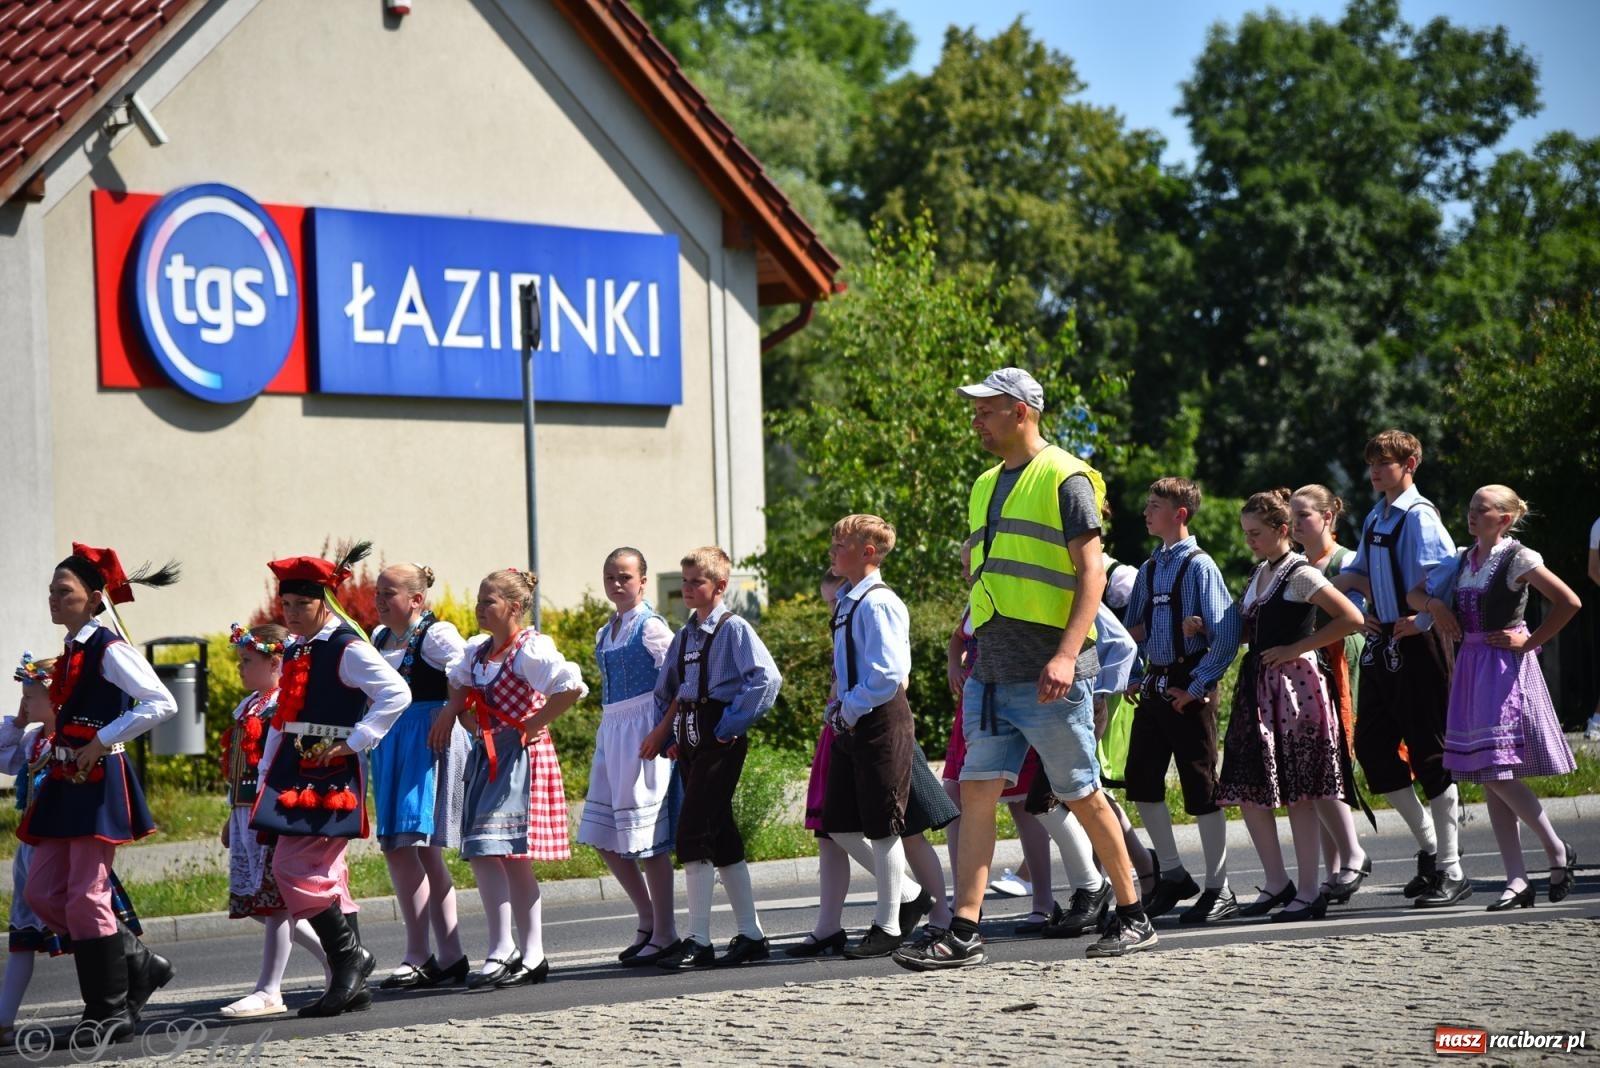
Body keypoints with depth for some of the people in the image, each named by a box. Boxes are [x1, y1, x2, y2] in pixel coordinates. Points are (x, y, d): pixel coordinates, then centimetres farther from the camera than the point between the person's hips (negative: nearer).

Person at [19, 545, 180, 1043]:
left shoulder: (109, 649, -12)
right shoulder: (73, 650, 15)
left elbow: (162, 703, -21)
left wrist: (103, 741, -20)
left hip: (99, 782, -10)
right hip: (67, 782, 10)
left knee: (86, 898, -7)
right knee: (42, 892, 7)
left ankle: (110, 1013, 3)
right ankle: (136, 964, 20)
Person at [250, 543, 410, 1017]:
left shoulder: (348, 649, -10)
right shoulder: (294, 652, 16)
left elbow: (397, 694, -21)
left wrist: (354, 742, -19)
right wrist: (266, 779, 17)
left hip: (331, 775, -9)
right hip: (295, 776, 9)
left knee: (295, 867, -15)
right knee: (325, 876, 9)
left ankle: (348, 953, -3)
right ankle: (351, 982, 13)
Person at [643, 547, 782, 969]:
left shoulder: (733, 629, -8)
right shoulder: (684, 636, 15)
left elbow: (766, 677, -19)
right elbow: (666, 691, 23)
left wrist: (731, 725, -16)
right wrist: (666, 736, 10)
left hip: (720, 741, -8)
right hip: (690, 741, 8)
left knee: (693, 835, -13)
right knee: (721, 840, 11)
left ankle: (699, 941, -12)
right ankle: (751, 935, 17)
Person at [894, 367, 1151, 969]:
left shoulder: (1064, 478, -5)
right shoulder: (985, 487, 18)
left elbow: (1092, 574, -12)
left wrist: (1066, 655, -23)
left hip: (1049, 675, -7)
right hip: (991, 672, 7)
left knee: (1082, 795, 1)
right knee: (977, 789, -3)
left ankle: (1133, 917, 15)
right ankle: (963, 935, -7)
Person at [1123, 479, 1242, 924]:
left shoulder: (1199, 566, -10)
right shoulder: (1148, 570, 12)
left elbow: (1226, 636, -16)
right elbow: (1134, 630, 20)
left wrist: (1197, 687, -15)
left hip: (1188, 688, -7)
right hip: (1154, 684, 7)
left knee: (1201, 788, -2)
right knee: (1141, 782, 9)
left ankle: (1218, 888, 5)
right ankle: (1172, 873, 22)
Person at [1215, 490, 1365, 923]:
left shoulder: (1300, 575, -8)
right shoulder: (1259, 574, 16)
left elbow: (1352, 619, -15)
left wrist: (1296, 648, -14)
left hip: (1294, 685, -8)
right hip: (1257, 688, 8)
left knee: (1298, 791, -5)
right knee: (1247, 789, 4)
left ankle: (1309, 894, -1)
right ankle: (1277, 883, 14)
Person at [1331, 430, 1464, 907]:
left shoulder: (1418, 517, -14)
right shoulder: (1375, 517, 13)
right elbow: (1359, 571, 25)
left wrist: (1420, 622, -21)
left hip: (1416, 647, -9)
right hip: (1380, 645, 9)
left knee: (1430, 753, -4)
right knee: (1372, 748, 10)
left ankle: (1450, 871, 3)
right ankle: (1429, 845, 25)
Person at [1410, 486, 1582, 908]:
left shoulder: (1518, 558, -8)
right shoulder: (1462, 561, 12)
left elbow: (1568, 602, -15)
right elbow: (1414, 595, 22)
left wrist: (1531, 641, -11)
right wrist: (1434, 605, 1)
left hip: (1506, 667, -7)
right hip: (1471, 667, 7)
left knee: (1497, 771, -14)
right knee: (1489, 779, 4)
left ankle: (1558, 852, 4)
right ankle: (1517, 880, 6)